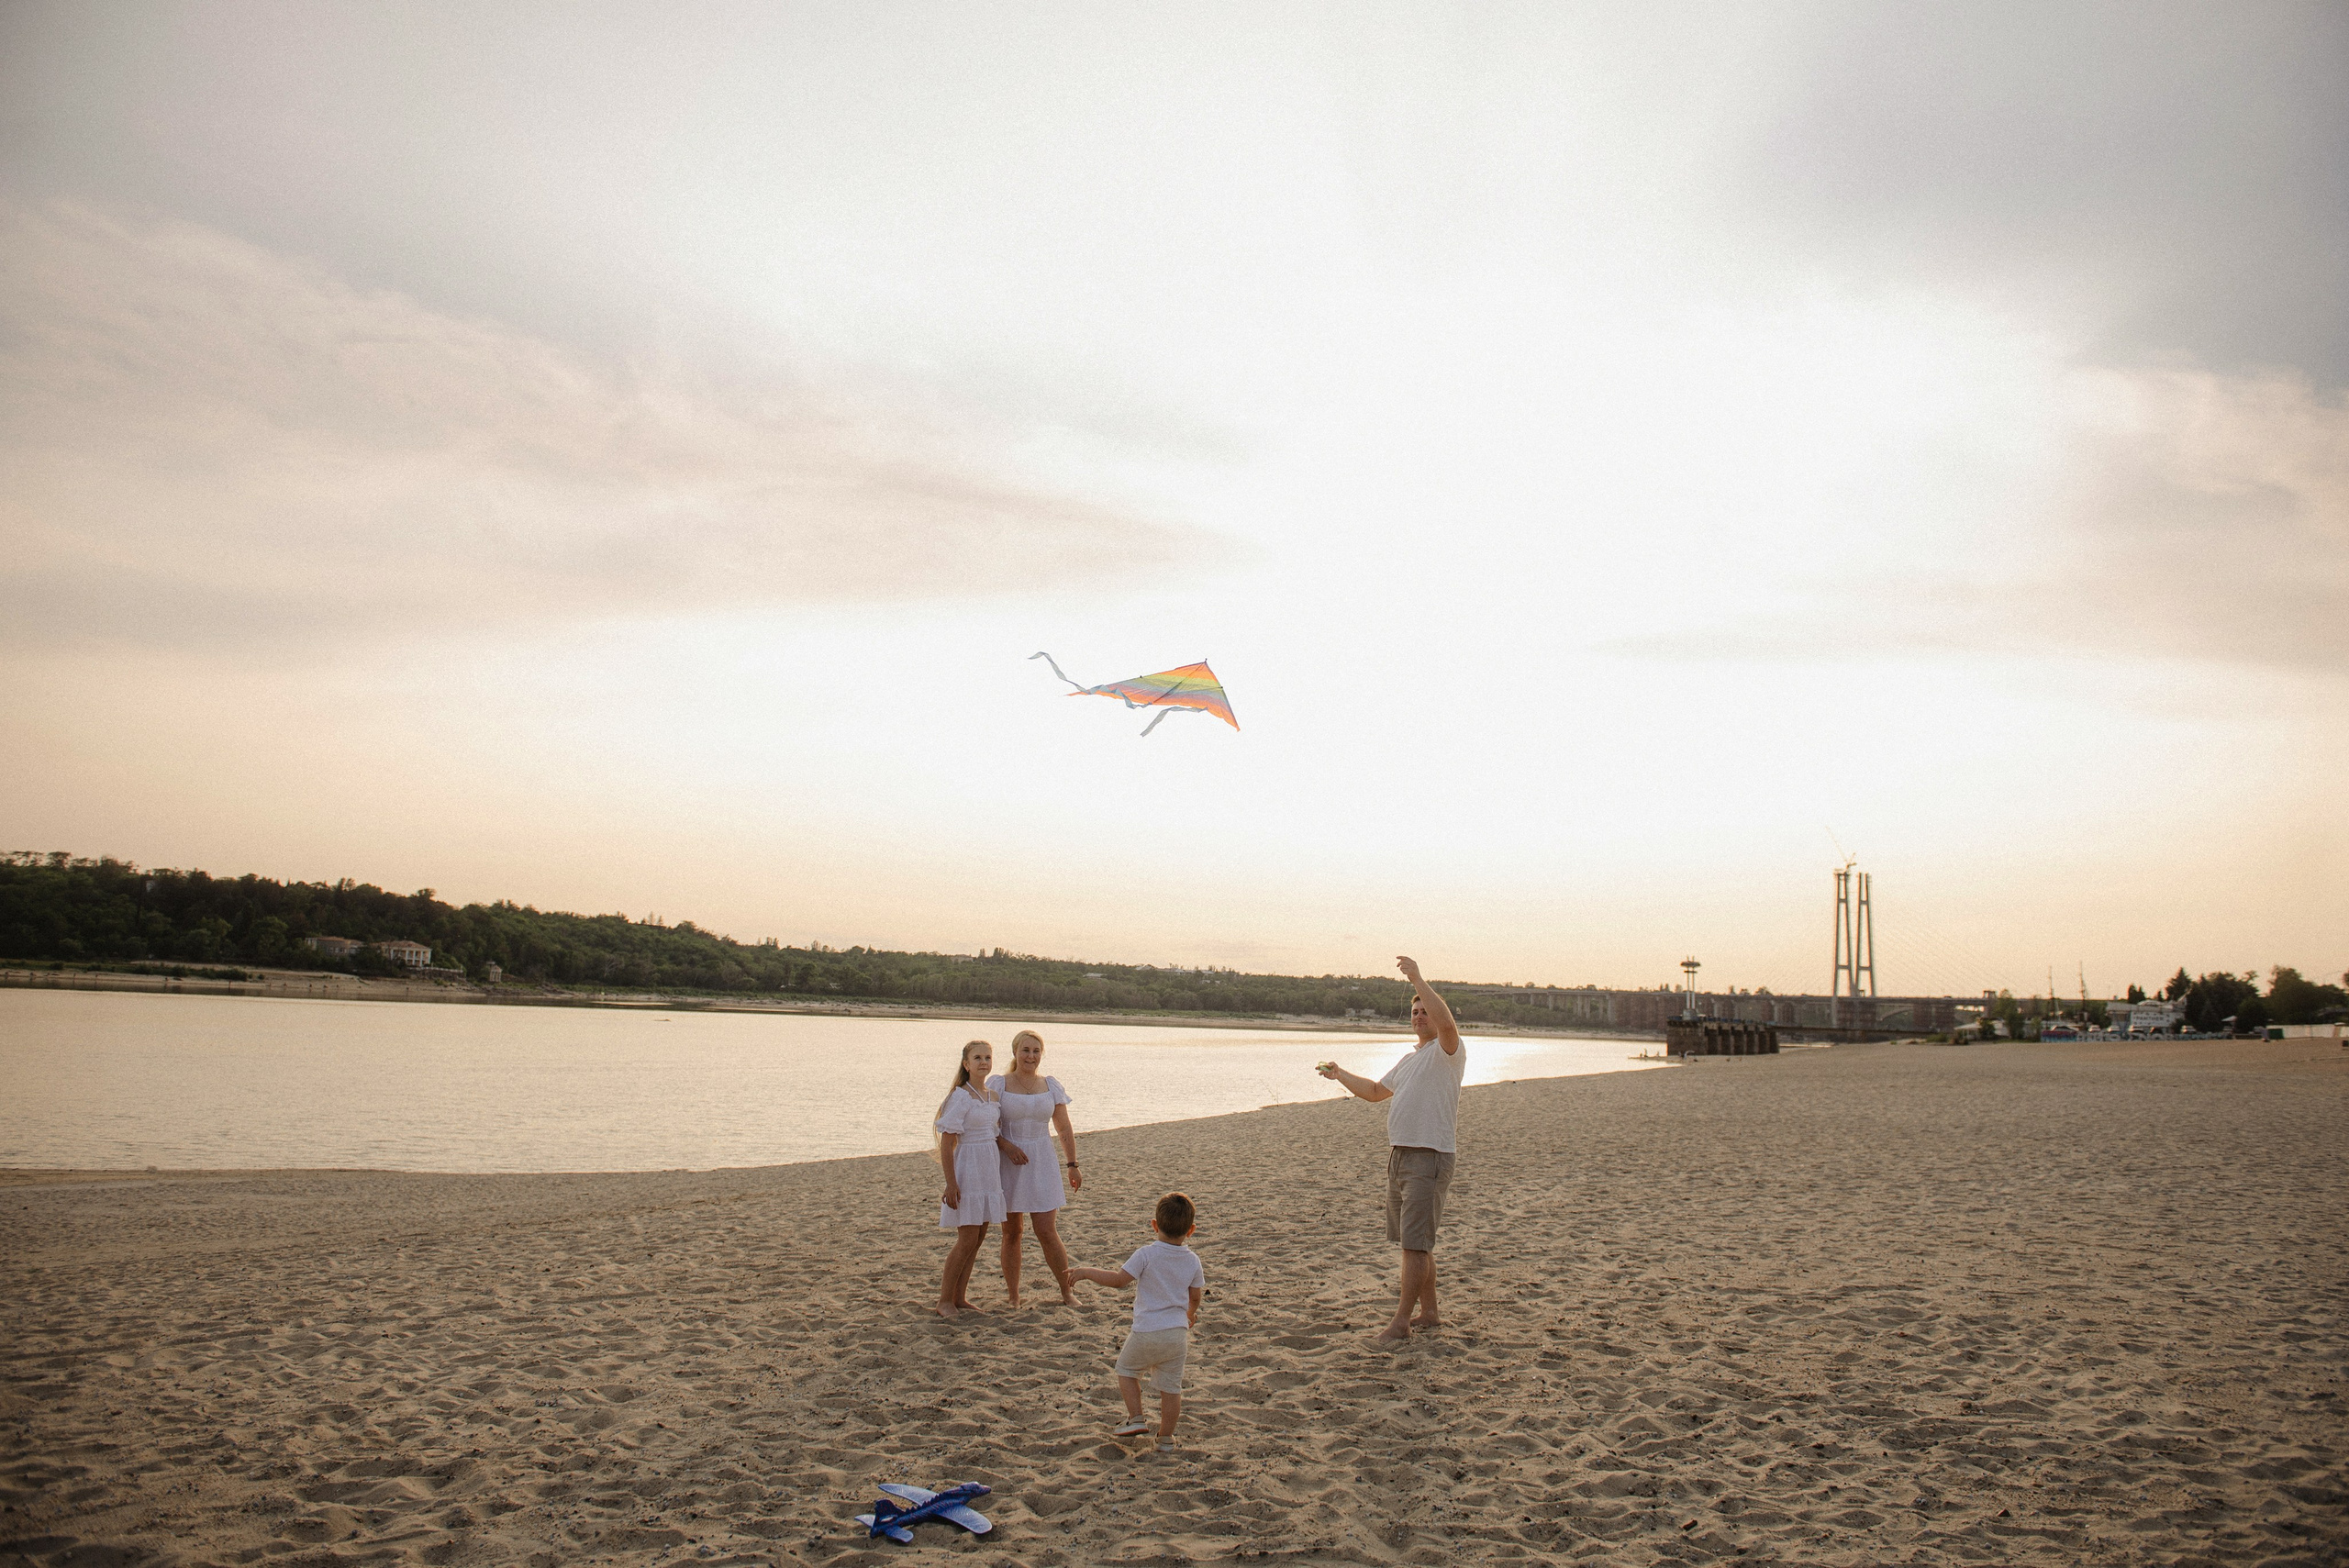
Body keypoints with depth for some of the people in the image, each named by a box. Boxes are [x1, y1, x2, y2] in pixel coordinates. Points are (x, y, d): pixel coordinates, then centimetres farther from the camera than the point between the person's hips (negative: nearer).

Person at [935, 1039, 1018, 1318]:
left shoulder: (993, 1096, 10)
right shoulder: (960, 1097, -12)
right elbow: (946, 1143, -15)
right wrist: (951, 1183, -19)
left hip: (990, 1170, 7)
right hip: (968, 1169, -7)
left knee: (979, 1237, 9)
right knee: (967, 1238, -6)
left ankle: (960, 1298, 18)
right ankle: (944, 1301, 5)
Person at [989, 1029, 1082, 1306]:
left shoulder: (1051, 1086, 6)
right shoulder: (998, 1085, -1)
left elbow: (1064, 1129, 12)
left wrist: (1073, 1165, 11)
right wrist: (1006, 1145, -16)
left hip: (1042, 1165, 1)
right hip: (1008, 1167, -1)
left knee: (1047, 1233, -4)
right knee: (1011, 1234, 5)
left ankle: (1068, 1292, 11)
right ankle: (1013, 1298, 14)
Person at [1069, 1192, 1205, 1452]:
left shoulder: (1146, 1255, -13)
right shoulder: (1192, 1260, 1)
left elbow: (1119, 1280, -15)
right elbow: (1195, 1296, 12)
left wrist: (1087, 1272, -3)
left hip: (1146, 1333, -3)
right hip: (1178, 1333, 3)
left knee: (1126, 1368, 20)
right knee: (1171, 1386, 12)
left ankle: (1135, 1418, 13)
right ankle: (1166, 1438, 19)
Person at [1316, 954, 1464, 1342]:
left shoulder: (1447, 1051, -6)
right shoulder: (1409, 1060, 21)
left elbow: (1446, 1023, -30)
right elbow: (1375, 1092, 35)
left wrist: (1418, 980, -28)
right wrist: (1341, 1076, 31)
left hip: (1430, 1158, -9)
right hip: (1398, 1156, 9)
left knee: (1416, 1244, -8)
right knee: (1414, 1243, 15)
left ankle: (1402, 1321, -3)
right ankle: (1429, 1313, 25)